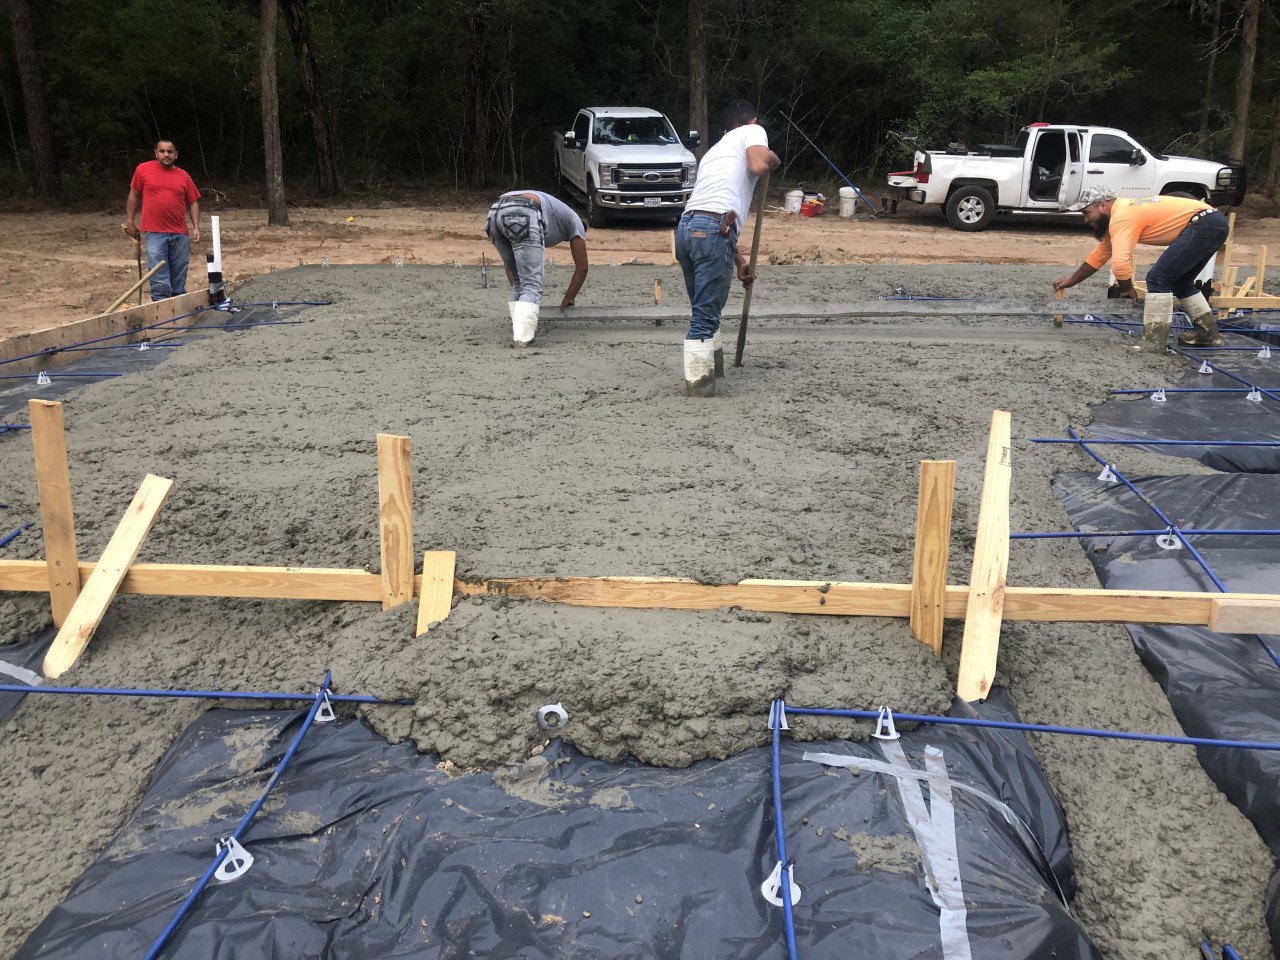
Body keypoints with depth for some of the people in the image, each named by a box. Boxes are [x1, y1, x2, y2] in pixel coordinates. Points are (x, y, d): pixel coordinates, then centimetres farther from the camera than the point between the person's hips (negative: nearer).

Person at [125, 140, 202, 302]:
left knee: (179, 278, 9)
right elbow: (134, 195, 10)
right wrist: (130, 221, 8)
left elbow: (193, 203, 12)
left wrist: (196, 227, 2)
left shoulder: (183, 176, 8)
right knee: (159, 281, -5)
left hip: (180, 234, 2)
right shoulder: (143, 169, 4)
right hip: (155, 233, -2)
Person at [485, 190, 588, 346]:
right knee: (532, 285, -5)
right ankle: (522, 336, -21)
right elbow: (582, 267, 31)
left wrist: (517, 296, 46)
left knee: (519, 281, 20)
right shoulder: (575, 221, 32)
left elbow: (508, 264, 44)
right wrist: (569, 298, 44)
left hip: (494, 215, 6)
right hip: (523, 216, -6)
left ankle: (518, 330, 12)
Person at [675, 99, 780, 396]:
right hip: (712, 229, -8)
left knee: (704, 308, 23)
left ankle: (710, 364, 35)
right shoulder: (753, 131, 14)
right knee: (705, 316, -6)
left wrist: (739, 260, 41)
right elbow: (757, 165, -10)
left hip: (686, 227, 8)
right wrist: (772, 158, 15)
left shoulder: (714, 150, 35)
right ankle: (698, 386, -5)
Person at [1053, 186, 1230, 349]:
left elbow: (1120, 264, -26)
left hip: (1203, 224, -11)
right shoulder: (1119, 213, 18)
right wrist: (1071, 281, 35)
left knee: (1158, 279, -11)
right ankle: (1208, 334, 28)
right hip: (1214, 223, 11)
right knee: (1179, 281, 23)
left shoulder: (1121, 217, -15)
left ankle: (1152, 345, -11)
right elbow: (1099, 255, 30)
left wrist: (1126, 289, -6)